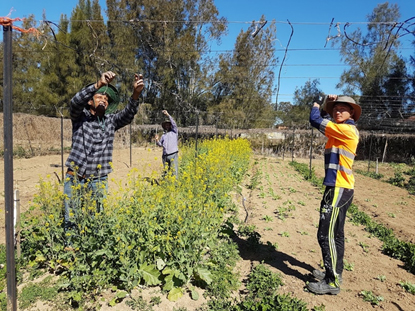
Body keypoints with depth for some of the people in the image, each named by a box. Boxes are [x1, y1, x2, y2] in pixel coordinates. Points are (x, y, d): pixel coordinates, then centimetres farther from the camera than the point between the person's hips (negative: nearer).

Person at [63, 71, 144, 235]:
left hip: (98, 182, 2)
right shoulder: (80, 117, 2)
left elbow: (128, 114, -11)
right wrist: (99, 84, -31)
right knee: (71, 221, 6)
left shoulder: (111, 121, 6)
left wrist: (136, 94, -29)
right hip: (75, 179, -1)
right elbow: (76, 101, -18)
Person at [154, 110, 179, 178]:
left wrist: (167, 115, -10)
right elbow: (160, 144, 22)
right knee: (166, 171, 7)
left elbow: (173, 123, -4)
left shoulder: (174, 132, 10)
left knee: (174, 171, -8)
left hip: (173, 155, -4)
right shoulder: (163, 135, 21)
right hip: (165, 156, 4)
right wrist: (157, 139, 3)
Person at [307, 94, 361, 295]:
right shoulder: (343, 130, 13)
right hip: (341, 189, 10)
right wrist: (326, 107, 7)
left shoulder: (347, 130, -16)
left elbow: (315, 121, -15)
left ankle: (333, 282, 4)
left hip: (338, 190, -10)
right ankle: (334, 272, 30)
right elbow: (323, 122, 23)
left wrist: (315, 107, 6)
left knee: (326, 235, -6)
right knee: (335, 234, 17)